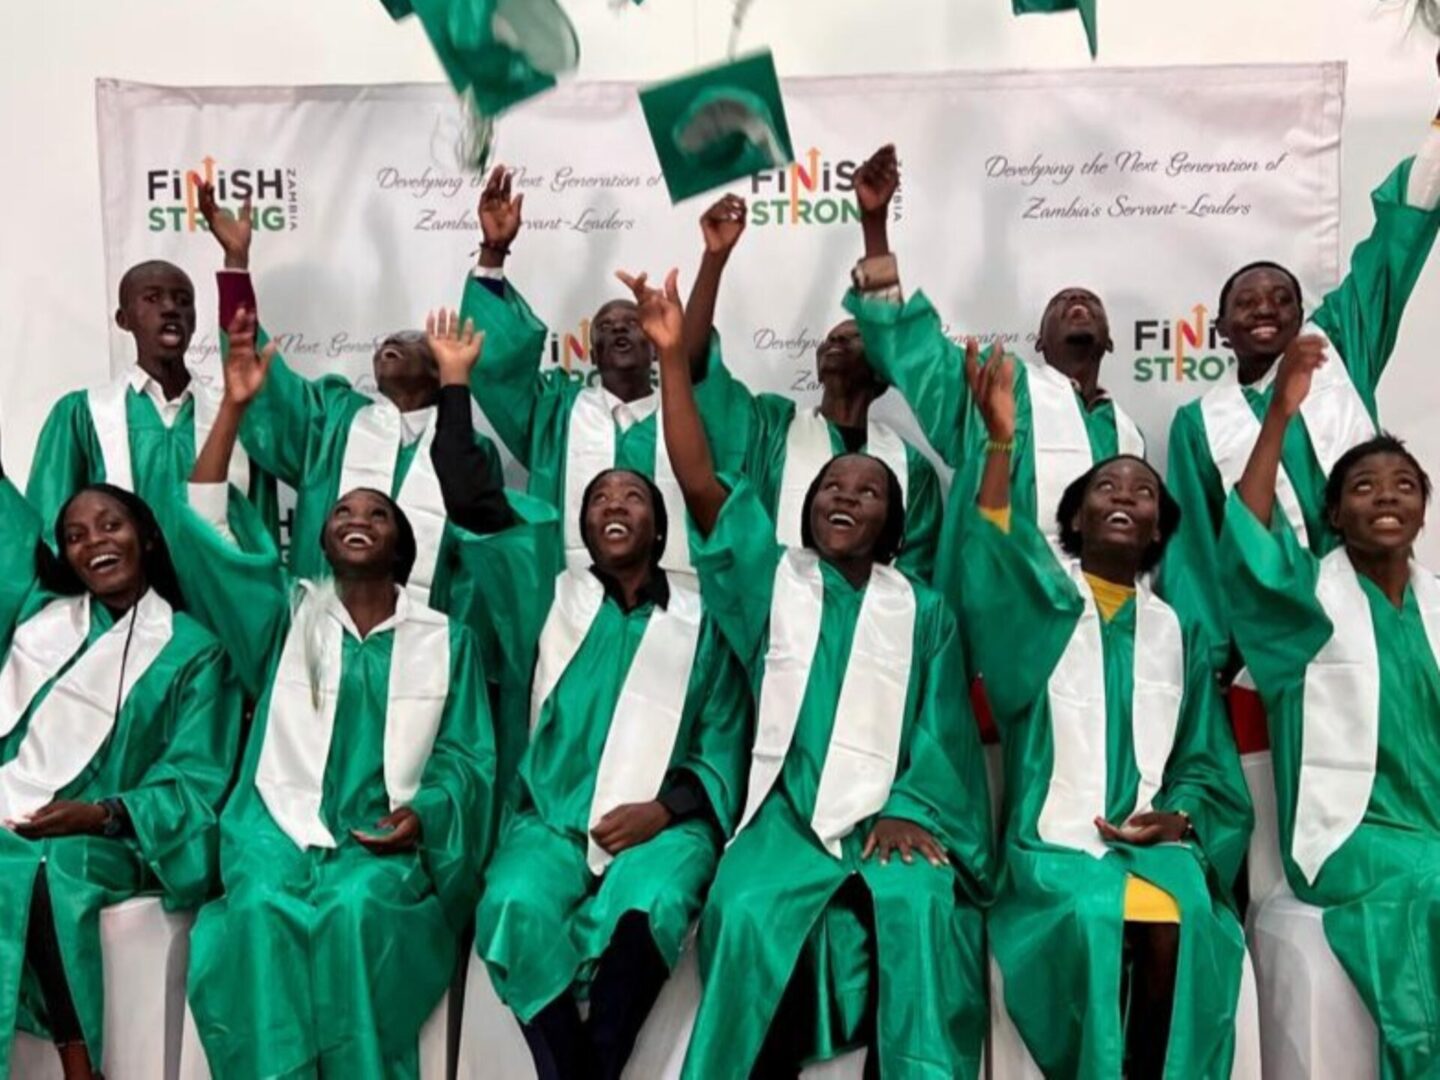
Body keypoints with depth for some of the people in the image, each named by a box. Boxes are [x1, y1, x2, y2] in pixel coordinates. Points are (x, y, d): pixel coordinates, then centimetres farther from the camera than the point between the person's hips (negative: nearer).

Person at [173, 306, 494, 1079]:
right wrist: (234, 407, 3)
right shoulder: (290, 618, 17)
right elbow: (203, 529, 9)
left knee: (357, 911, -32)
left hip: (387, 838, -1)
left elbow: (467, 757, 9)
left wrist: (423, 812, -12)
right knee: (262, 913, -31)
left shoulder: (445, 640, 15)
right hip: (282, 826, 1)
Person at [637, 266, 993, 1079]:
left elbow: (945, 728, 8)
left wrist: (911, 810, -11)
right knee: (748, 915, -30)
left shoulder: (925, 611, 18)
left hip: (893, 815, 1)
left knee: (922, 911, -31)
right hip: (787, 811, 0)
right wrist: (674, 356, -5)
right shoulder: (774, 581, 15)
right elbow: (699, 484, 3)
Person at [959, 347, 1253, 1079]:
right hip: (1054, 836, -2)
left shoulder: (1177, 632, 17)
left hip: (1154, 837, 2)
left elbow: (1206, 764, 17)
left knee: (1182, 922, -29)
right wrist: (1001, 443, -27)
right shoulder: (1039, 600, 8)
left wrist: (1176, 818, -5)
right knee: (1088, 918, -32)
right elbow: (992, 564, -16)